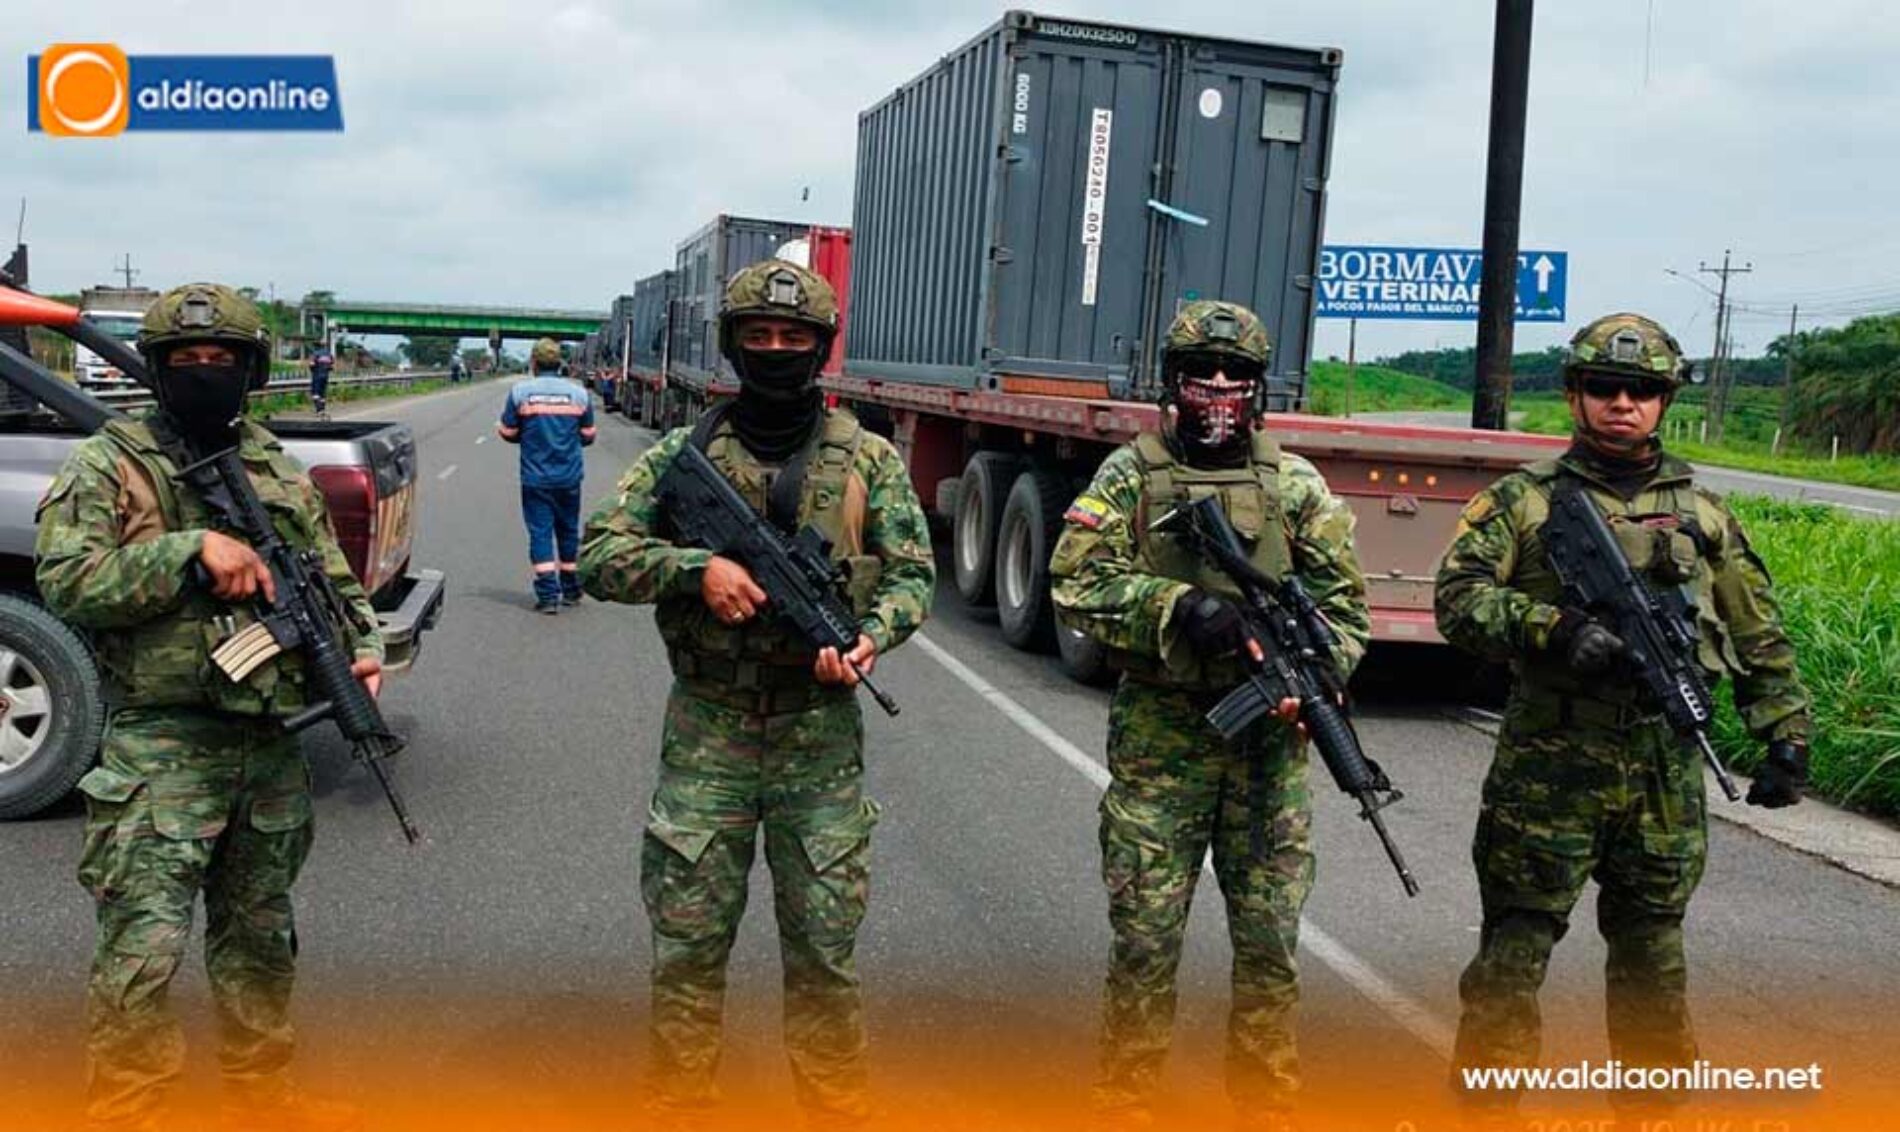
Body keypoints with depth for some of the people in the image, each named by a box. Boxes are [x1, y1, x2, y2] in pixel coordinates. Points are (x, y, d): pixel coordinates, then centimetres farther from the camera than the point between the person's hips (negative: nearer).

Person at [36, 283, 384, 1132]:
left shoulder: (278, 472, 12)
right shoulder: (109, 465, -3)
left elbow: (335, 581, 15)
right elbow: (65, 582, -13)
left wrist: (361, 646, -4)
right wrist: (191, 547, -21)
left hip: (270, 745, 6)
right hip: (161, 750, -5)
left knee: (260, 937, 18)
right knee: (143, 951, -7)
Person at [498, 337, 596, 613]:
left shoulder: (520, 392, -6)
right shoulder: (578, 393, 0)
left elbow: (508, 433, 0)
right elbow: (587, 436, 6)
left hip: (535, 478, -2)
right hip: (569, 477, 2)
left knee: (540, 532, 1)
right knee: (568, 531, 15)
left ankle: (548, 595, -6)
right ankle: (571, 590, 25)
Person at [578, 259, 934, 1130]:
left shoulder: (868, 459, 3)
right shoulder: (683, 455, 2)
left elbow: (912, 572, 3)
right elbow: (598, 556, -2)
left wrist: (870, 637, -18)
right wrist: (697, 567, -18)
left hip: (821, 738, 0)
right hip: (705, 737, 0)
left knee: (823, 951, 9)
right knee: (687, 946, 9)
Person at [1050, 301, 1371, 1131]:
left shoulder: (1296, 484, 6)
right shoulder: (1130, 474, 2)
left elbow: (1343, 602, 6)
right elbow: (1074, 583, -6)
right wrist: (1175, 606, -19)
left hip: (1268, 744, 2)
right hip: (1158, 744, -2)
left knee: (1269, 941, 9)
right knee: (1145, 939, 4)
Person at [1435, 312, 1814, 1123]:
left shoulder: (1701, 513, 11)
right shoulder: (1524, 499, 1)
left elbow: (1761, 637, 15)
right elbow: (1458, 596, -10)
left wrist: (1788, 737, 9)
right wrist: (1556, 628, -23)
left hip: (1666, 774, 3)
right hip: (1549, 769, -3)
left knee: (1652, 950, 16)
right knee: (1515, 946, 1)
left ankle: (1650, 1099, 32)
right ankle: (1485, 1101, 13)